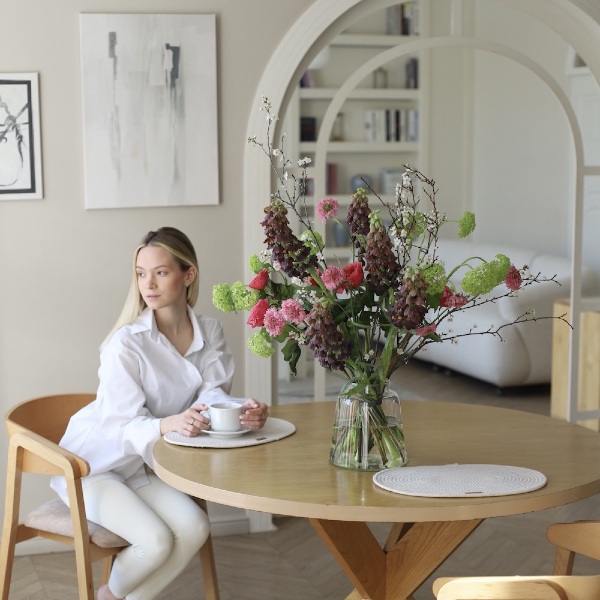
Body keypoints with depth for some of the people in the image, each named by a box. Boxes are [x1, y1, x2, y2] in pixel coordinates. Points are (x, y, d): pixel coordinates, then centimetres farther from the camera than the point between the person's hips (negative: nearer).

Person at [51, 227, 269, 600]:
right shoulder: (127, 342, -21)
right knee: (155, 540, -24)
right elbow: (123, 425, -24)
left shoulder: (210, 334, -3)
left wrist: (244, 411, -35)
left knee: (194, 528, -18)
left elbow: (212, 396, -11)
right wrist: (167, 425, -46)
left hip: (142, 468, 6)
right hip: (93, 466, -5)